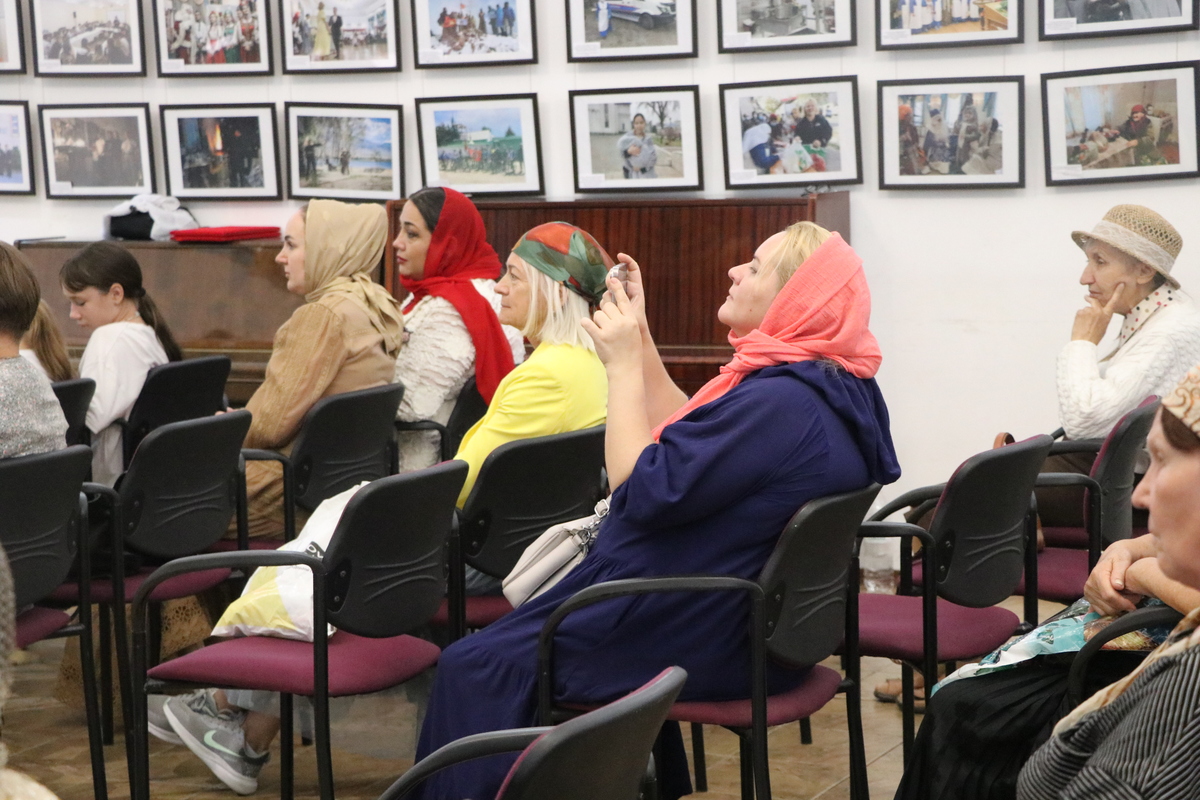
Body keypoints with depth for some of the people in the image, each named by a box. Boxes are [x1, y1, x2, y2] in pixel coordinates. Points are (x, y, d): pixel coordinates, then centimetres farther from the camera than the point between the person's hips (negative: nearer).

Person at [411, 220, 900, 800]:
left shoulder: (779, 403, -29)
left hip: (700, 643, -11)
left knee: (472, 669, 0)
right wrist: (639, 338, 7)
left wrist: (623, 365, -19)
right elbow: (686, 437, 14)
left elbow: (644, 489, -26)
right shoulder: (831, 390, 5)